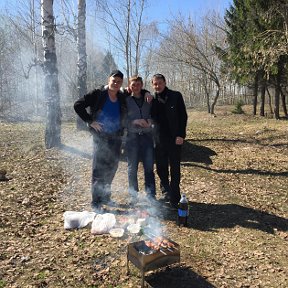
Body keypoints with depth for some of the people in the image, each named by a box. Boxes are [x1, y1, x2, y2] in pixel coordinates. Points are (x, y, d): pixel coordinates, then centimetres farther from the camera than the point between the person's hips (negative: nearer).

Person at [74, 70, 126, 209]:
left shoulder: (123, 98, 7)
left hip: (116, 138, 5)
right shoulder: (97, 94, -7)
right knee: (98, 169, -4)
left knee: (111, 169, 14)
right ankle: (96, 202, 5)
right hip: (101, 137, -5)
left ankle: (105, 196, 31)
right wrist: (90, 121, -11)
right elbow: (78, 105, -7)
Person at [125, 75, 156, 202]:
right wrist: (136, 121, -17)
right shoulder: (126, 100, 1)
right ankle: (133, 195, 18)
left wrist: (150, 120, -9)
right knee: (132, 168, 5)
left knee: (149, 167, 1)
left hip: (147, 135, 2)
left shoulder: (148, 99, 9)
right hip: (132, 136, -2)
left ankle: (151, 195, 10)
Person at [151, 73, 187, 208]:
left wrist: (181, 135, -11)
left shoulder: (176, 96, -1)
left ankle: (174, 198, 11)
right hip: (159, 140, 4)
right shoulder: (152, 99, 7)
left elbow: (183, 116, -4)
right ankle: (166, 193, 27)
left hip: (174, 139, -3)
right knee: (161, 169, 11)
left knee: (175, 169, 3)